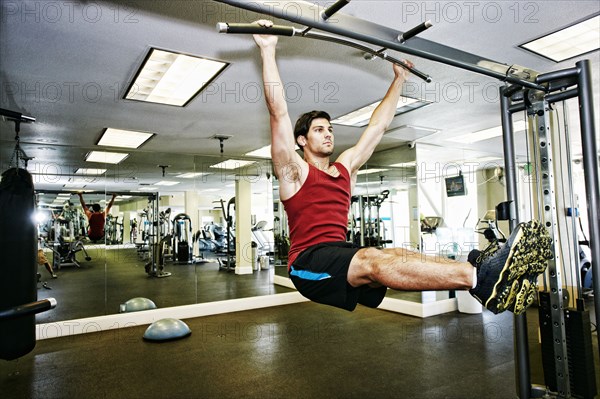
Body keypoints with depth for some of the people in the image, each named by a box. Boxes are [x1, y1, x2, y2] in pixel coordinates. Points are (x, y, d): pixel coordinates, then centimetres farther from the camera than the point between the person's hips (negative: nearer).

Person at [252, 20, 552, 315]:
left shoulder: (346, 167, 19)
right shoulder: (294, 171, 3)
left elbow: (377, 126, 25)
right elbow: (278, 111, -5)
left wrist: (399, 79, 30)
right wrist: (268, 50, -6)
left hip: (342, 256, 6)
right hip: (308, 263, -6)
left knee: (396, 256, -23)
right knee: (373, 260, -33)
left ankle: (490, 284, -40)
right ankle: (482, 277, -50)